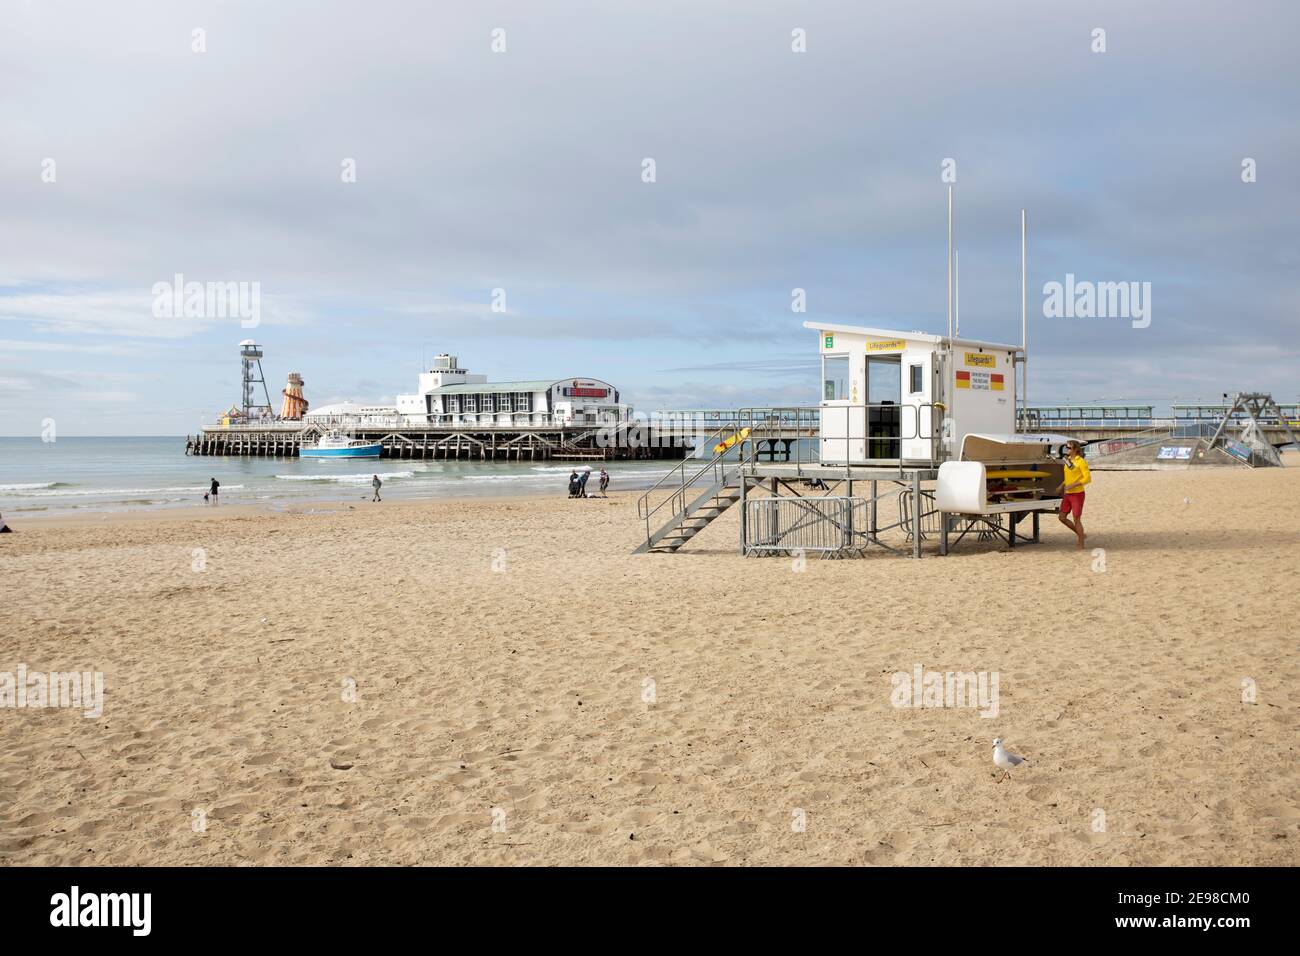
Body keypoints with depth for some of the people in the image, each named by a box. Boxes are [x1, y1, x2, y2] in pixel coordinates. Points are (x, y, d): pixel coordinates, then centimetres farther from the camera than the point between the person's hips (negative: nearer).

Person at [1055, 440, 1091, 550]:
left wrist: (1073, 485, -23)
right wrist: (1061, 486, 9)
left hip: (1077, 494, -8)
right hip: (1067, 494, 8)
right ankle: (1081, 535, 23)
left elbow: (1088, 478, -17)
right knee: (1062, 517, 7)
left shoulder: (1081, 462, -13)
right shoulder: (1068, 460, 10)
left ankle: (1080, 544, 10)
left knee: (1076, 519, -2)